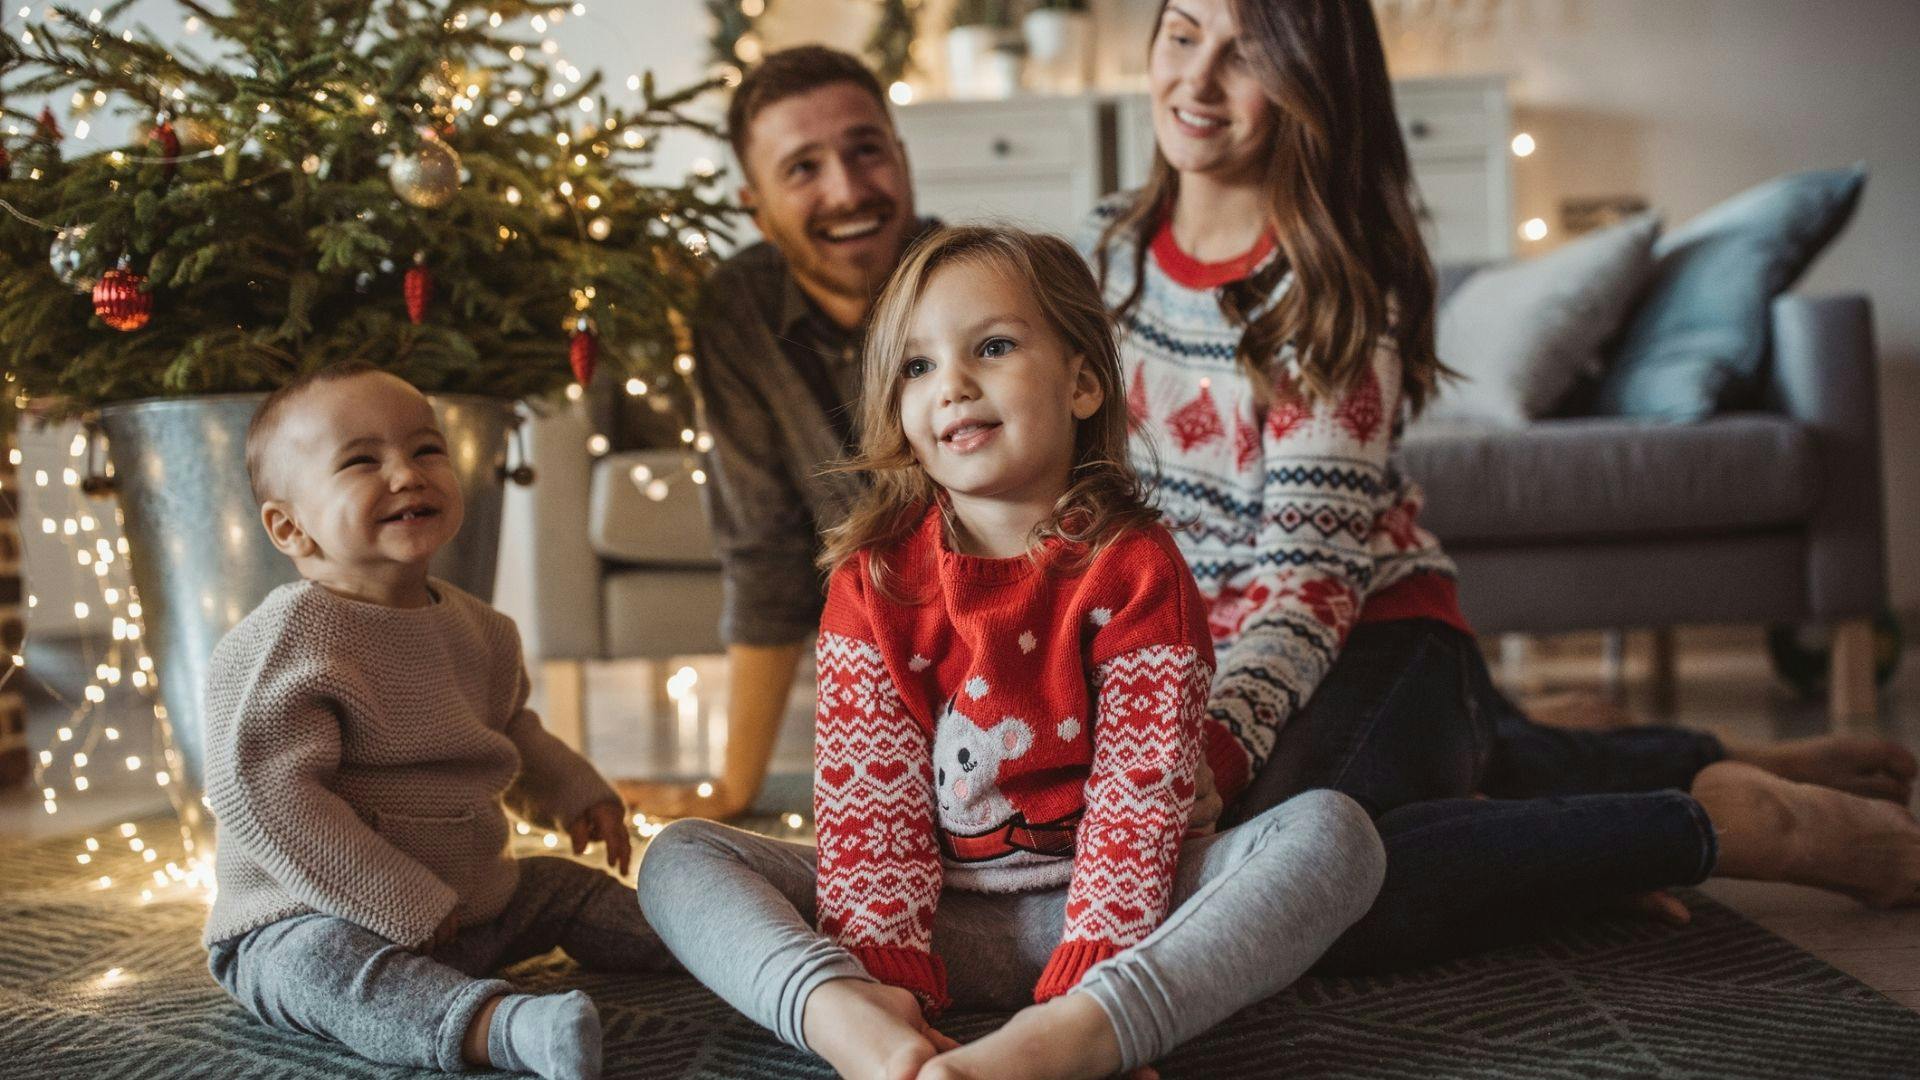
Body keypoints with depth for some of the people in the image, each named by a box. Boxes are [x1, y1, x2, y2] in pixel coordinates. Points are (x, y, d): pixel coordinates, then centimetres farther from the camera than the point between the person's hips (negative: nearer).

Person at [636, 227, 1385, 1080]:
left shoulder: (1135, 569, -6)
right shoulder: (875, 578, 1)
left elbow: (1139, 797, -12)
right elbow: (866, 798, -6)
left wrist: (1082, 985, -24)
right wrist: (881, 973, -21)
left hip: (1099, 911, -1)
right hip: (938, 923, 2)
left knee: (1330, 832, -26)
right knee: (678, 857, -12)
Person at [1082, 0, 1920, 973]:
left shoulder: (1336, 290, -15)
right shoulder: (1105, 248, 3)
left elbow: (1309, 573, -21)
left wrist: (1214, 746, -35)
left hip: (1366, 635, -7)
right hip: (1194, 654, 7)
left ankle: (1746, 818, -23)